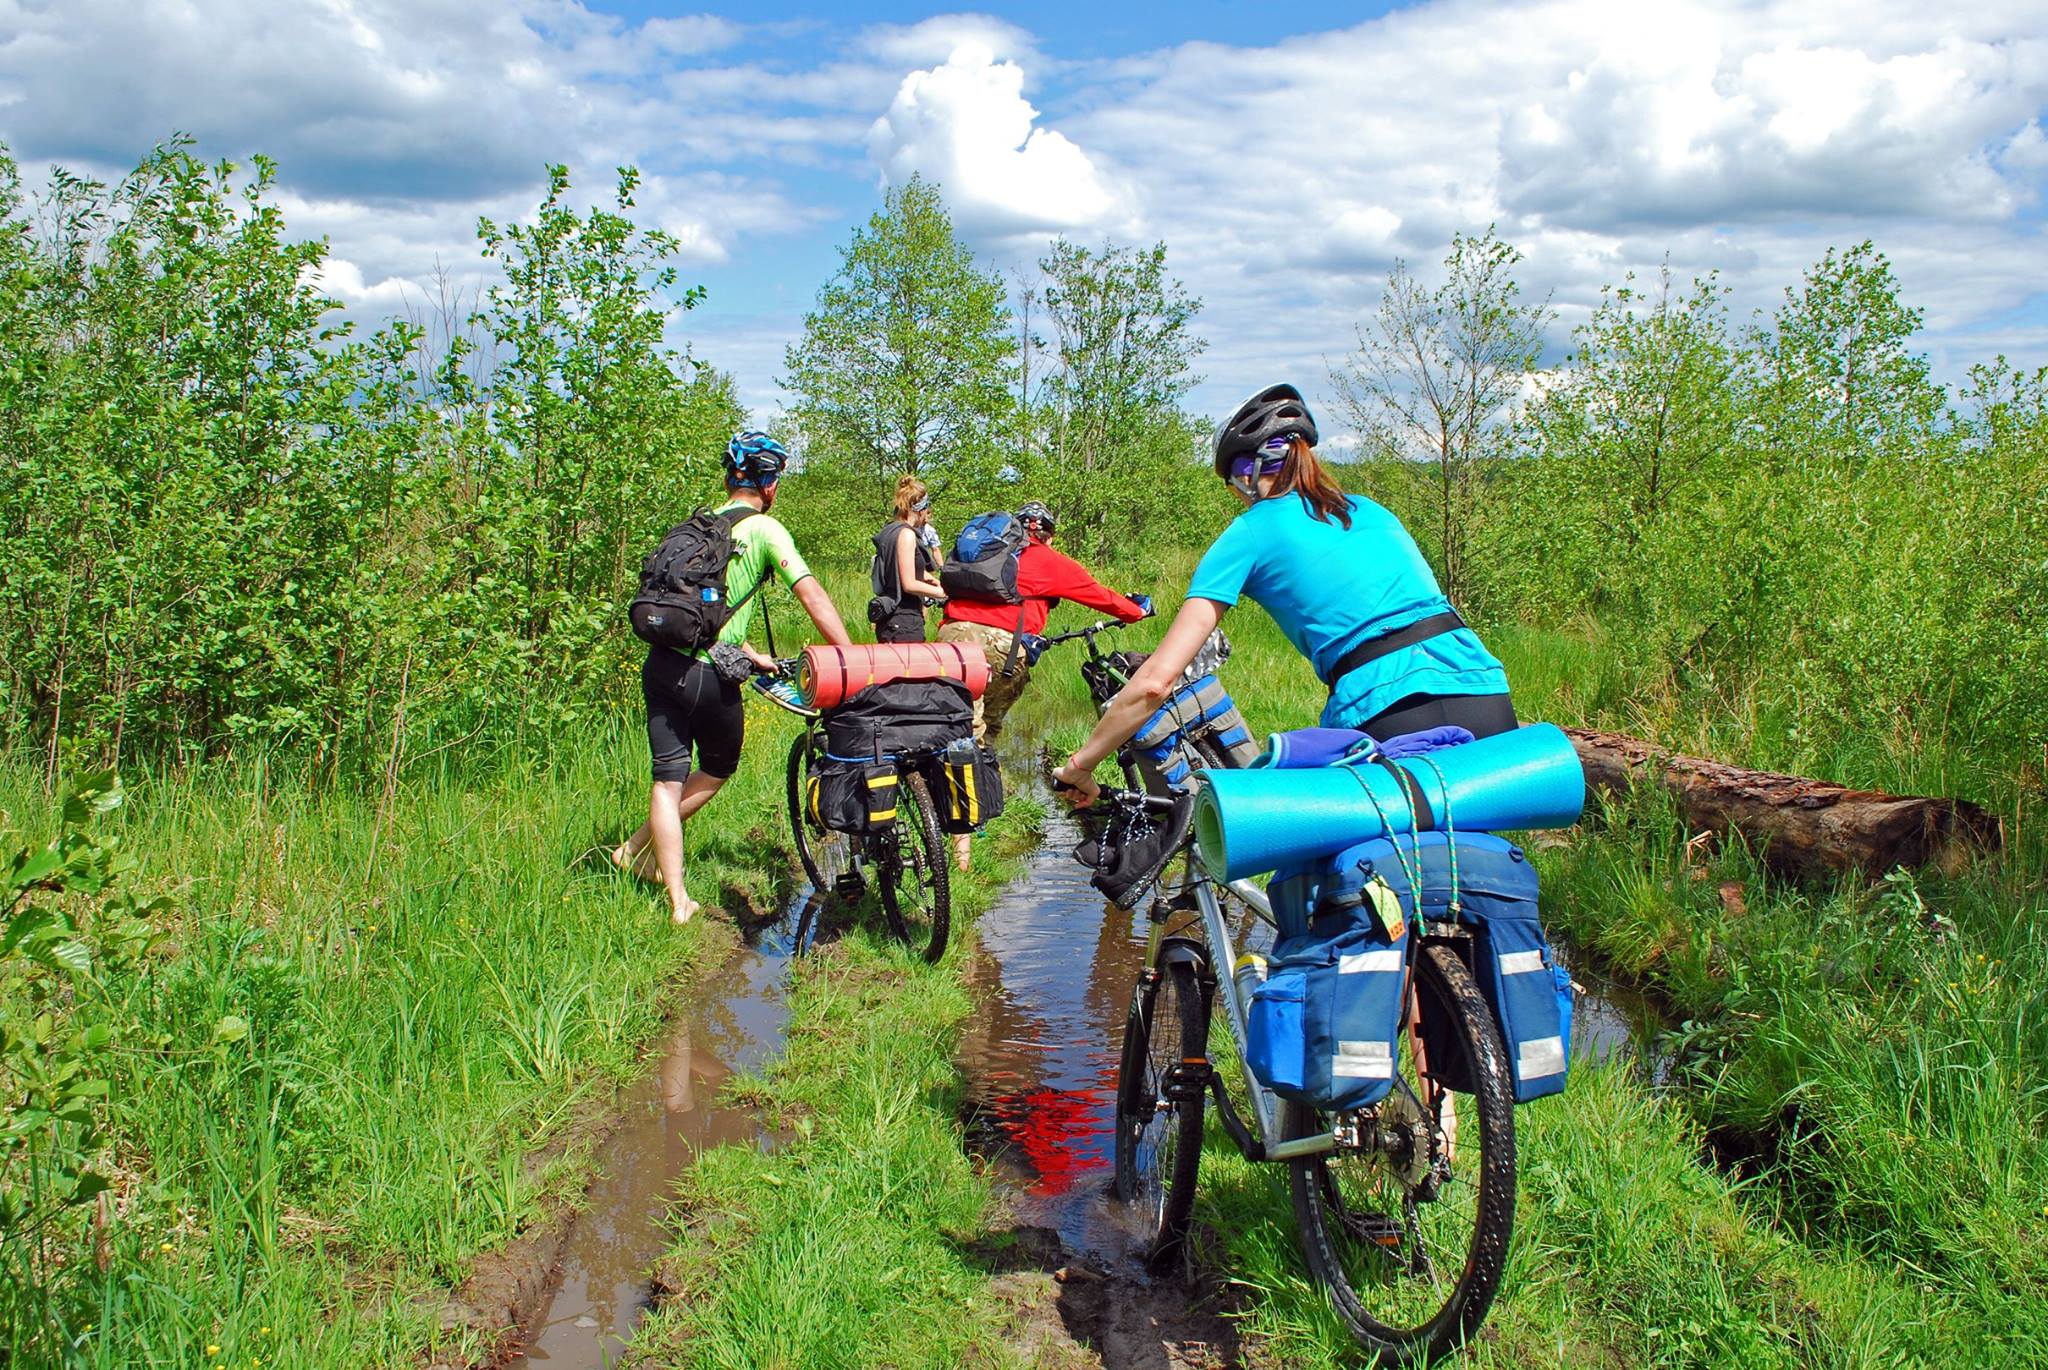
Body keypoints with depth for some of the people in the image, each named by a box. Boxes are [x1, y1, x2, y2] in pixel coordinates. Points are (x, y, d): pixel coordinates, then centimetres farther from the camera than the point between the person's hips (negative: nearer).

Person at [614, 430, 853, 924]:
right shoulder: (764, 529, -5)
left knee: (668, 779, 10)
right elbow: (811, 594, -15)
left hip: (660, 664, 6)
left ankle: (677, 900, 10)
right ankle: (641, 845, 23)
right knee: (718, 771, 21)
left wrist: (751, 655, 27)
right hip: (708, 675, -6)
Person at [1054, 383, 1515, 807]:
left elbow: (1156, 680, 2)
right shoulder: (1372, 511, 25)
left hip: (1395, 718, -5)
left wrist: (1080, 763, 11)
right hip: (1492, 700, 6)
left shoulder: (1250, 533, 8)